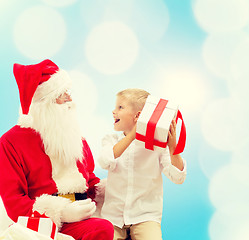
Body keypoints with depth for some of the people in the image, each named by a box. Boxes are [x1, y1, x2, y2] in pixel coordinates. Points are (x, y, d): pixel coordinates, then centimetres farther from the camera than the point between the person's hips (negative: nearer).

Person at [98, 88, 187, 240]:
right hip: (113, 215, 2)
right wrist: (131, 135, -21)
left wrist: (172, 148, -22)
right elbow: (105, 162, -16)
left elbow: (178, 178, -8)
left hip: (146, 217, -1)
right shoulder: (111, 140, 7)